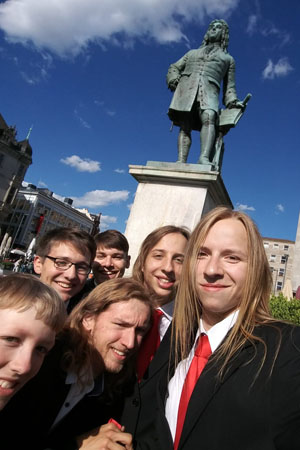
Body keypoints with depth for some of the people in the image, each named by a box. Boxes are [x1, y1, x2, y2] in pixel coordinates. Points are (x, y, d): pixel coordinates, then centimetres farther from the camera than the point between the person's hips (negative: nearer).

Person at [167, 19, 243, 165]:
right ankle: (181, 162, -31)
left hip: (209, 91, -1)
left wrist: (232, 102, 6)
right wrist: (174, 80, 5)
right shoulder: (192, 53, 35)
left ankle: (204, 158, -49)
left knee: (208, 119, -31)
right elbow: (173, 68, 29)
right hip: (186, 88, 2)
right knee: (184, 125, -19)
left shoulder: (228, 58, 33)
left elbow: (229, 87, 25)